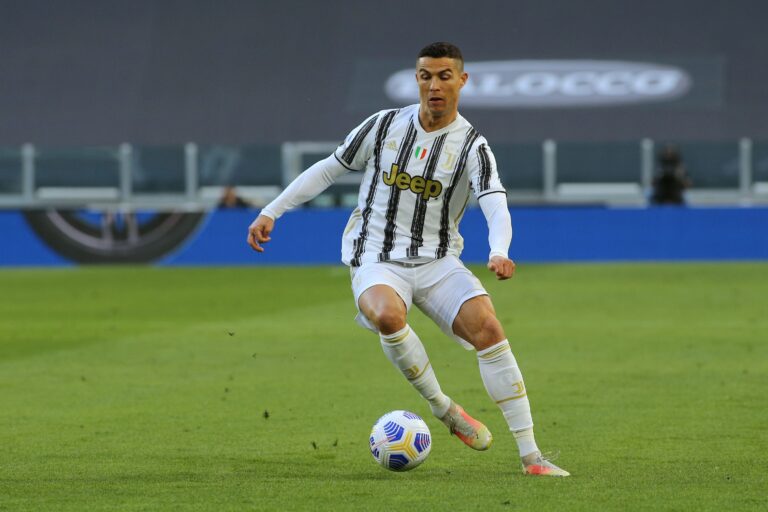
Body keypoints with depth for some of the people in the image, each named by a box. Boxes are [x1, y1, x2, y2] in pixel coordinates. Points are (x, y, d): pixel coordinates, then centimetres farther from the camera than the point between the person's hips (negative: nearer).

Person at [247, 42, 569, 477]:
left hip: (439, 263, 0)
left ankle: (531, 456, -21)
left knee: (488, 326, -25)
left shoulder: (472, 147, -4)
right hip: (377, 264, 0)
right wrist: (271, 212, 8)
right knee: (388, 315, -37)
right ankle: (443, 408, -14)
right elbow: (328, 170, 13)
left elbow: (497, 209, -19)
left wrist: (499, 253, -40)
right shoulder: (385, 126, 2)